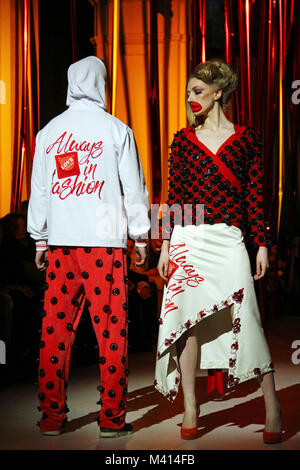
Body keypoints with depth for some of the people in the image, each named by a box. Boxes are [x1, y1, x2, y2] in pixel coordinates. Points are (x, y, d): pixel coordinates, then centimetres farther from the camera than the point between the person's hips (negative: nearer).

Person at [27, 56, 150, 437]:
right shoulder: (116, 129, 1)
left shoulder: (48, 132, 10)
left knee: (55, 328, 7)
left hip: (60, 243, 3)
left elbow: (39, 190, 14)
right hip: (105, 242, -3)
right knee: (111, 330, 2)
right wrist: (140, 235, 12)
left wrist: (39, 239, 22)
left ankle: (51, 416, 12)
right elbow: (134, 187, 3)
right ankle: (112, 418, 6)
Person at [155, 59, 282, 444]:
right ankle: (190, 410, 15)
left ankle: (273, 410, 4)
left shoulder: (246, 138, 6)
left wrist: (262, 244, 0)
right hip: (188, 240, 2)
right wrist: (166, 245, 4)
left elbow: (255, 196, 4)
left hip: (229, 240, -2)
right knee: (188, 321, 3)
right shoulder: (183, 140, 10)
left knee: (245, 320, -7)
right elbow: (175, 196, 8)